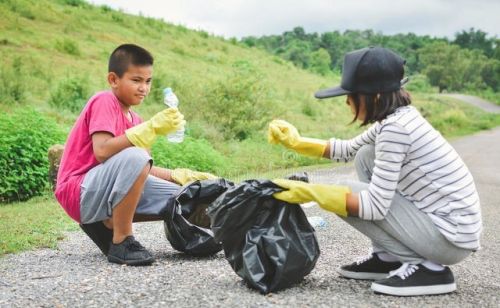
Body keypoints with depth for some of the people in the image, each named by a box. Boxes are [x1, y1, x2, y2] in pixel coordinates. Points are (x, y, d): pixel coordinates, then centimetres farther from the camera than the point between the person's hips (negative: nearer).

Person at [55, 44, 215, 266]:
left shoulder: (134, 119, 14)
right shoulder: (104, 101, -10)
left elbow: (142, 170, 10)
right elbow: (102, 152, -26)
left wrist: (180, 176, 0)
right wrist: (150, 128, -28)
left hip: (105, 193, 8)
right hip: (79, 193, -8)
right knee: (134, 157, -34)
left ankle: (105, 225, 9)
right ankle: (121, 242, -20)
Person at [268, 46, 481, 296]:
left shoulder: (395, 128, -22)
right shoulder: (399, 117, 6)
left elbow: (375, 206, -24)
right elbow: (348, 149, 21)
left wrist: (310, 192, -19)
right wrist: (297, 141, 12)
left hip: (452, 238, -9)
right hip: (442, 219, 9)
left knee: (347, 196, -8)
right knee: (366, 157, 11)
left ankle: (427, 268, -4)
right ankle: (387, 258, 14)